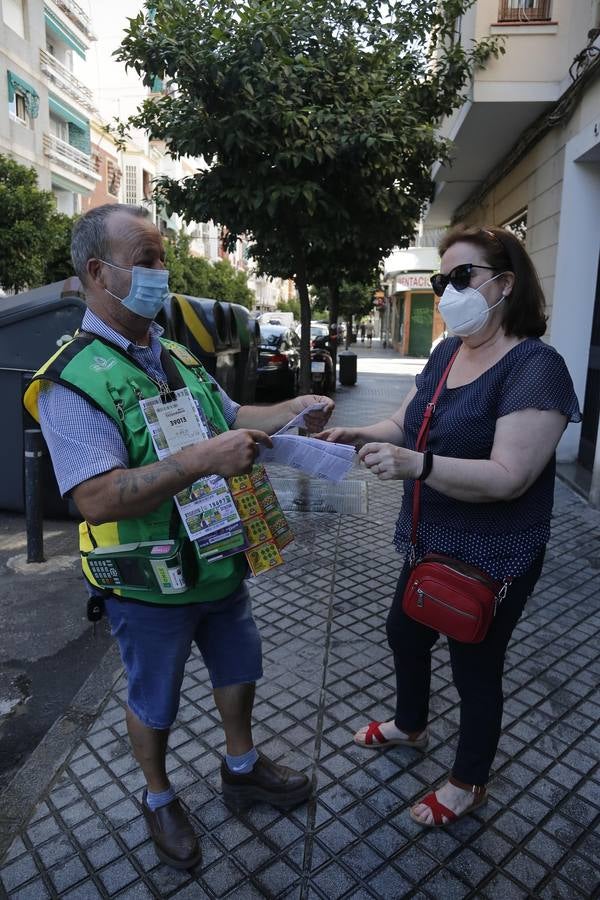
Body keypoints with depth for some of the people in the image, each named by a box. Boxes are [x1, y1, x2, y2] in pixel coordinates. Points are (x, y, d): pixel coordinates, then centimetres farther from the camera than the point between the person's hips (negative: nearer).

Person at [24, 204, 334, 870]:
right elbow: (96, 498, -30)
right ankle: (159, 800, 47)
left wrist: (293, 411, -5)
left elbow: (231, 417, 12)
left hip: (220, 566, 7)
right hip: (150, 588, -7)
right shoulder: (73, 380, -21)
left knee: (238, 670, 24)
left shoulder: (176, 357, 3)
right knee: (153, 702, 18)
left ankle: (242, 770, 51)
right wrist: (202, 460, -37)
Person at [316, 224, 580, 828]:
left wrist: (416, 465, -41)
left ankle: (468, 782, 42)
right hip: (429, 544, 8)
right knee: (404, 634, 25)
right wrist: (356, 435, -11)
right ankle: (410, 726, 55)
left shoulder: (534, 367, -22)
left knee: (475, 669, 13)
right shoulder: (446, 353, 4)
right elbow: (404, 424, 8)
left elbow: (508, 477, -29)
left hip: (491, 560, -8)